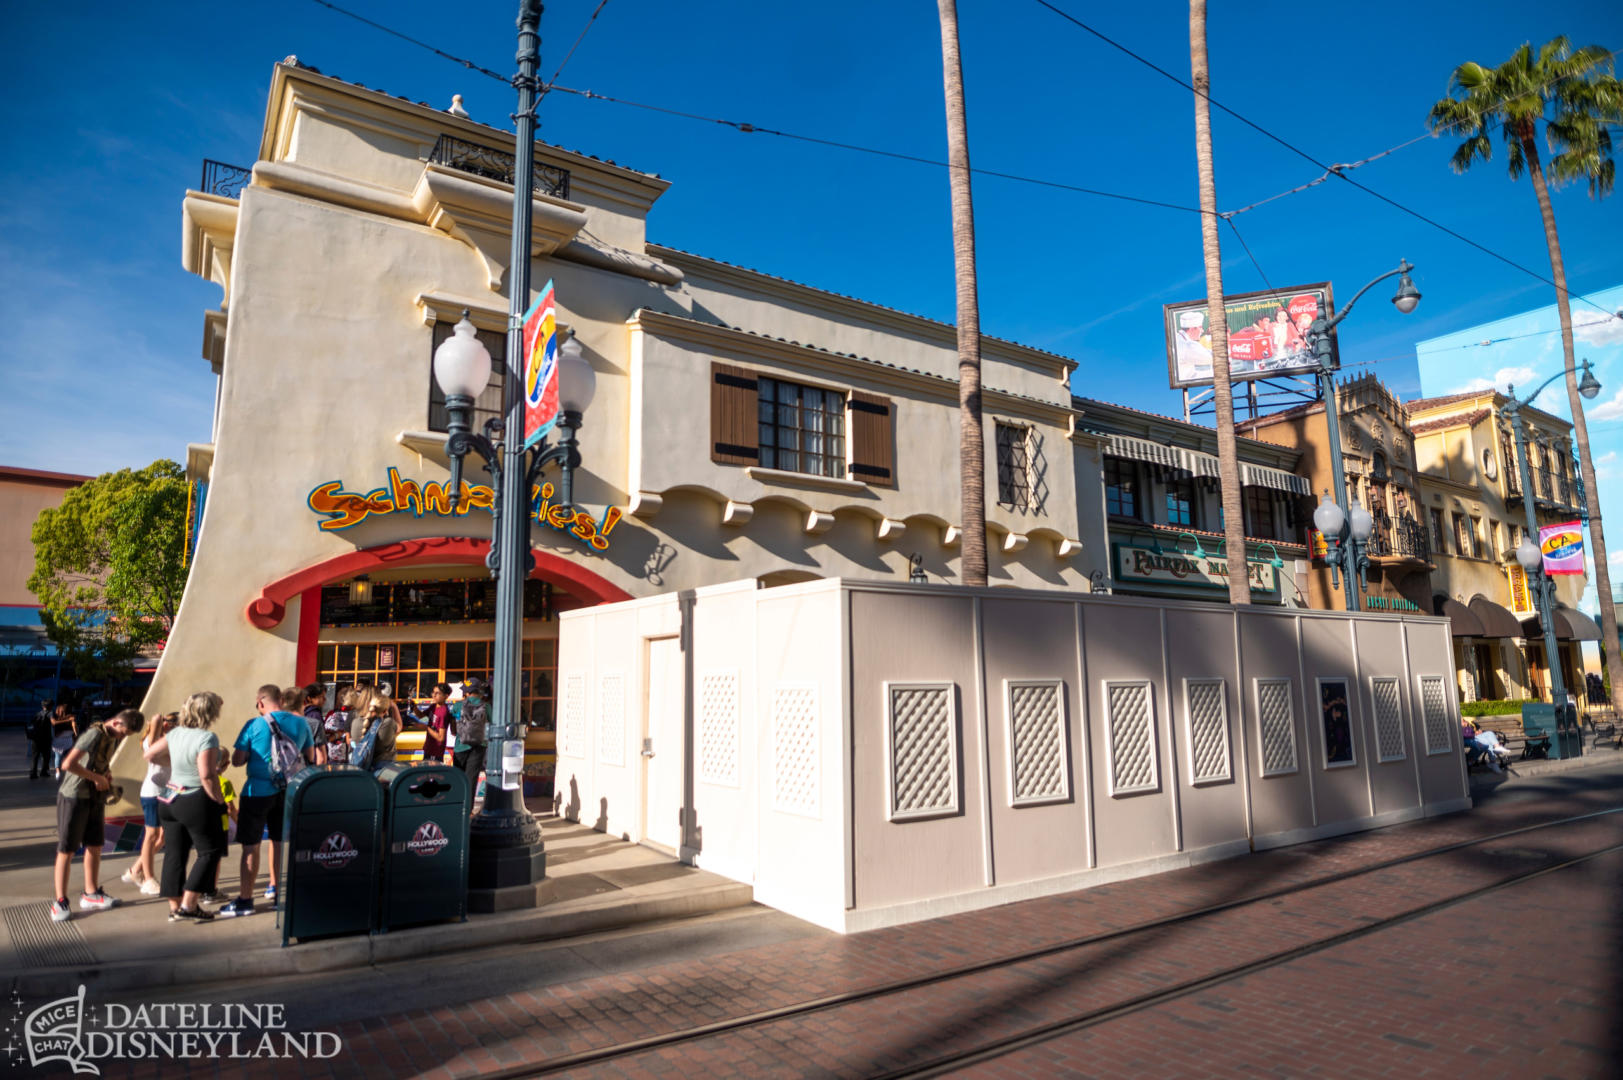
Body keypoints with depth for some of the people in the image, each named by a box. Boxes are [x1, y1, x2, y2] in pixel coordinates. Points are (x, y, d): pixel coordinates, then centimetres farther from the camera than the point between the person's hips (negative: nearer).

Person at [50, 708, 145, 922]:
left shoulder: (114, 737, 6)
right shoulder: (95, 734, -21)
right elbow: (68, 764, -29)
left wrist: (108, 778, 2)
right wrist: (97, 778, -20)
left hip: (95, 798, 8)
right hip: (74, 797, -8)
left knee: (95, 846, 12)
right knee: (66, 850, 1)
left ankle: (90, 895, 22)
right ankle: (59, 901, 10)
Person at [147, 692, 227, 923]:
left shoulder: (175, 733, 3)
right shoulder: (207, 737, -20)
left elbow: (148, 754, 15)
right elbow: (206, 775, -26)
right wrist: (219, 800, -14)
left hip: (170, 799, 8)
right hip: (197, 802, -8)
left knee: (175, 853, 13)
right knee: (210, 852, 5)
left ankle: (175, 907, 20)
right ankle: (188, 906, 4)